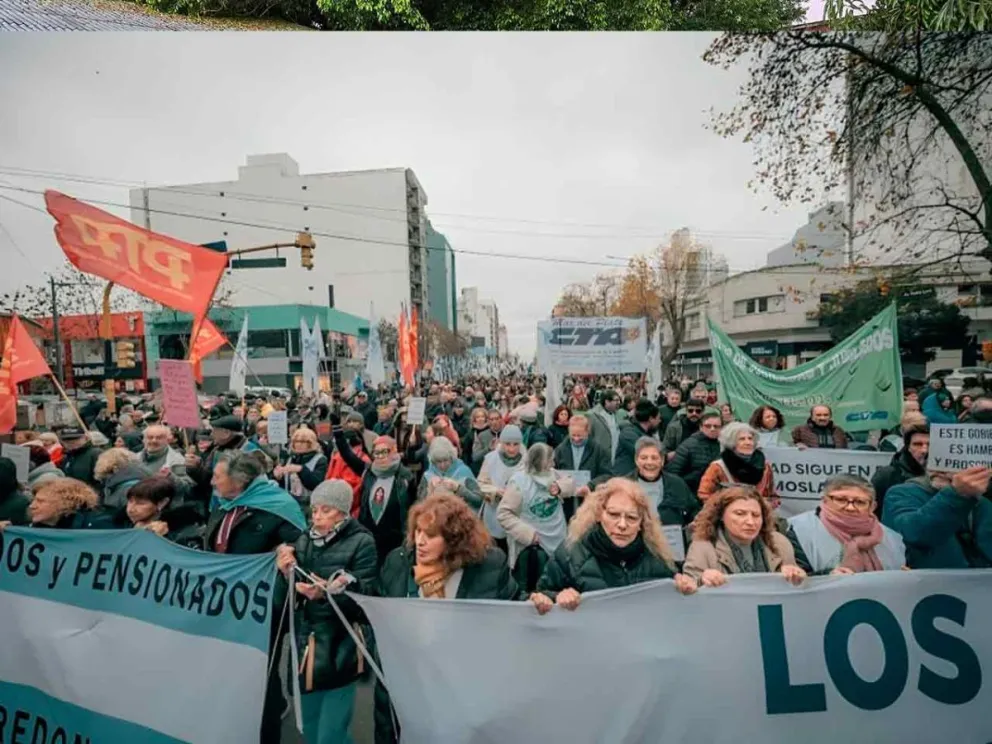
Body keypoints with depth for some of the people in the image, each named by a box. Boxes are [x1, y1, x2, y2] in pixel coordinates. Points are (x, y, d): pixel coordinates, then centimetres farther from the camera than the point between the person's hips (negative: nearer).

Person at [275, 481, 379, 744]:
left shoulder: (361, 542, -10)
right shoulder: (303, 540, 3)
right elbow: (291, 598, 6)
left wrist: (327, 592, -30)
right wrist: (287, 574, -12)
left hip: (338, 652, -5)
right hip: (306, 646, 5)